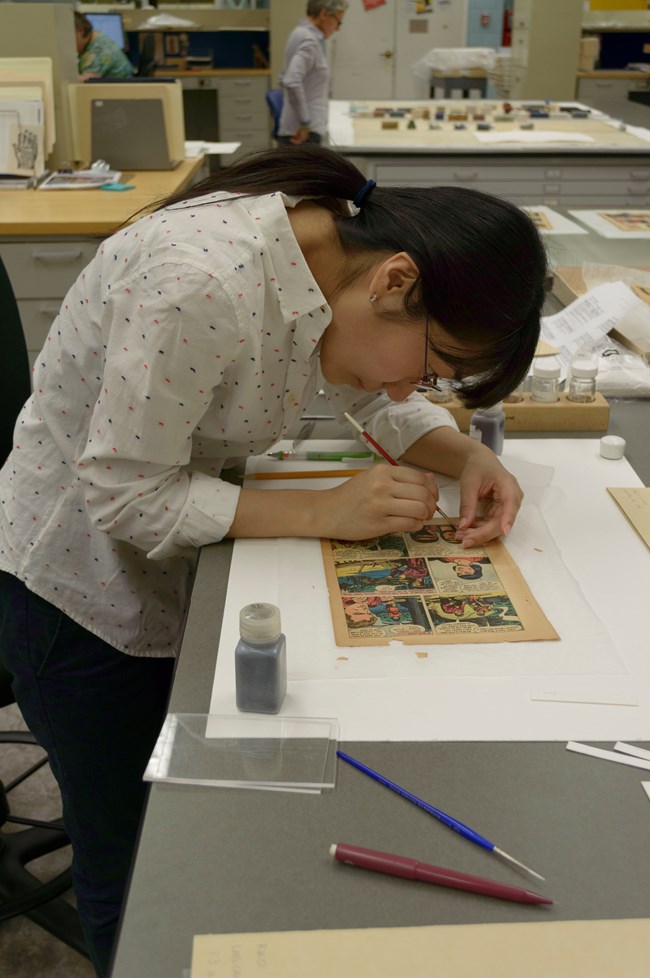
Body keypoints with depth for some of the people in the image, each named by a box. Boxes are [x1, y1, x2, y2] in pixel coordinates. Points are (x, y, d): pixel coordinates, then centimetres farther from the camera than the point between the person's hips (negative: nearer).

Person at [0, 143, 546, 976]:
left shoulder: (338, 247, -10)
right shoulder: (203, 282, -35)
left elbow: (377, 401, 7)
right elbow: (127, 493, -27)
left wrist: (467, 457, -12)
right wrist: (325, 512, -26)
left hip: (177, 567, 7)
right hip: (81, 587, -7)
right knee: (135, 880, 11)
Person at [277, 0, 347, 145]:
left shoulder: (301, 34, 15)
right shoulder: (309, 40, -15)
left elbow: (285, 79, 25)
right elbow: (292, 82, -29)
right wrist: (304, 123, -24)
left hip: (302, 130, 10)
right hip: (304, 133, -10)